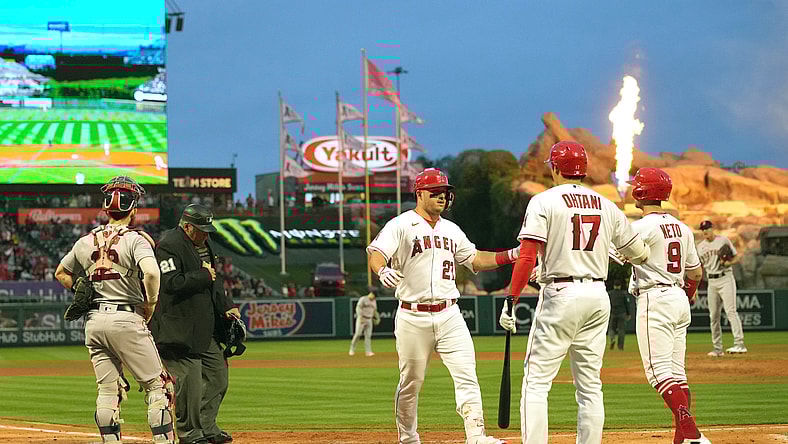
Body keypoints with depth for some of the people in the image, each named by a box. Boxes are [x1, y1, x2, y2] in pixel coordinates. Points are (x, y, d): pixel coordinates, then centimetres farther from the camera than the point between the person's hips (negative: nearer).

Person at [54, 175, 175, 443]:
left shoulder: (86, 242, 9)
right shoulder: (135, 239, -9)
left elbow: (61, 273, 22)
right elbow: (151, 272, -26)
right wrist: (150, 306, -11)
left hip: (94, 321, 6)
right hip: (126, 319, -6)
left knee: (108, 389, 10)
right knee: (156, 384, 1)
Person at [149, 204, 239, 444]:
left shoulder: (202, 243, 15)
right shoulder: (169, 245, -14)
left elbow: (214, 278, 21)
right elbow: (173, 283, -24)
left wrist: (226, 306, 10)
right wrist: (204, 277, -15)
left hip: (206, 326, 10)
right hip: (180, 329, -10)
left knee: (218, 373, 10)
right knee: (189, 378, -9)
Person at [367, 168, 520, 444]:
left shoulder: (451, 230, 16)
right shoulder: (401, 226, -4)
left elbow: (474, 260, 23)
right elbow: (376, 253, -19)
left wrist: (510, 256, 9)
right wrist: (382, 270, -42)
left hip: (449, 316, 4)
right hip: (413, 318, -4)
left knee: (467, 376, -7)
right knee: (410, 383, 5)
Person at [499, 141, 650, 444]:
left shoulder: (544, 202, -4)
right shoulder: (606, 206, 11)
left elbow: (527, 257, -14)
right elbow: (639, 254, 19)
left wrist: (511, 302, -12)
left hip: (559, 296, -5)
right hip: (598, 297, 5)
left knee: (536, 382, -3)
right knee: (590, 385, 10)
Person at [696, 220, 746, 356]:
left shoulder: (723, 240, 0)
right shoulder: (700, 246, 12)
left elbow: (737, 257, 2)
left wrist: (729, 262, -19)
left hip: (726, 279, -5)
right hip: (712, 282, 5)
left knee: (730, 311, -18)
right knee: (713, 316, 4)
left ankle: (739, 343, -26)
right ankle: (717, 349, 10)